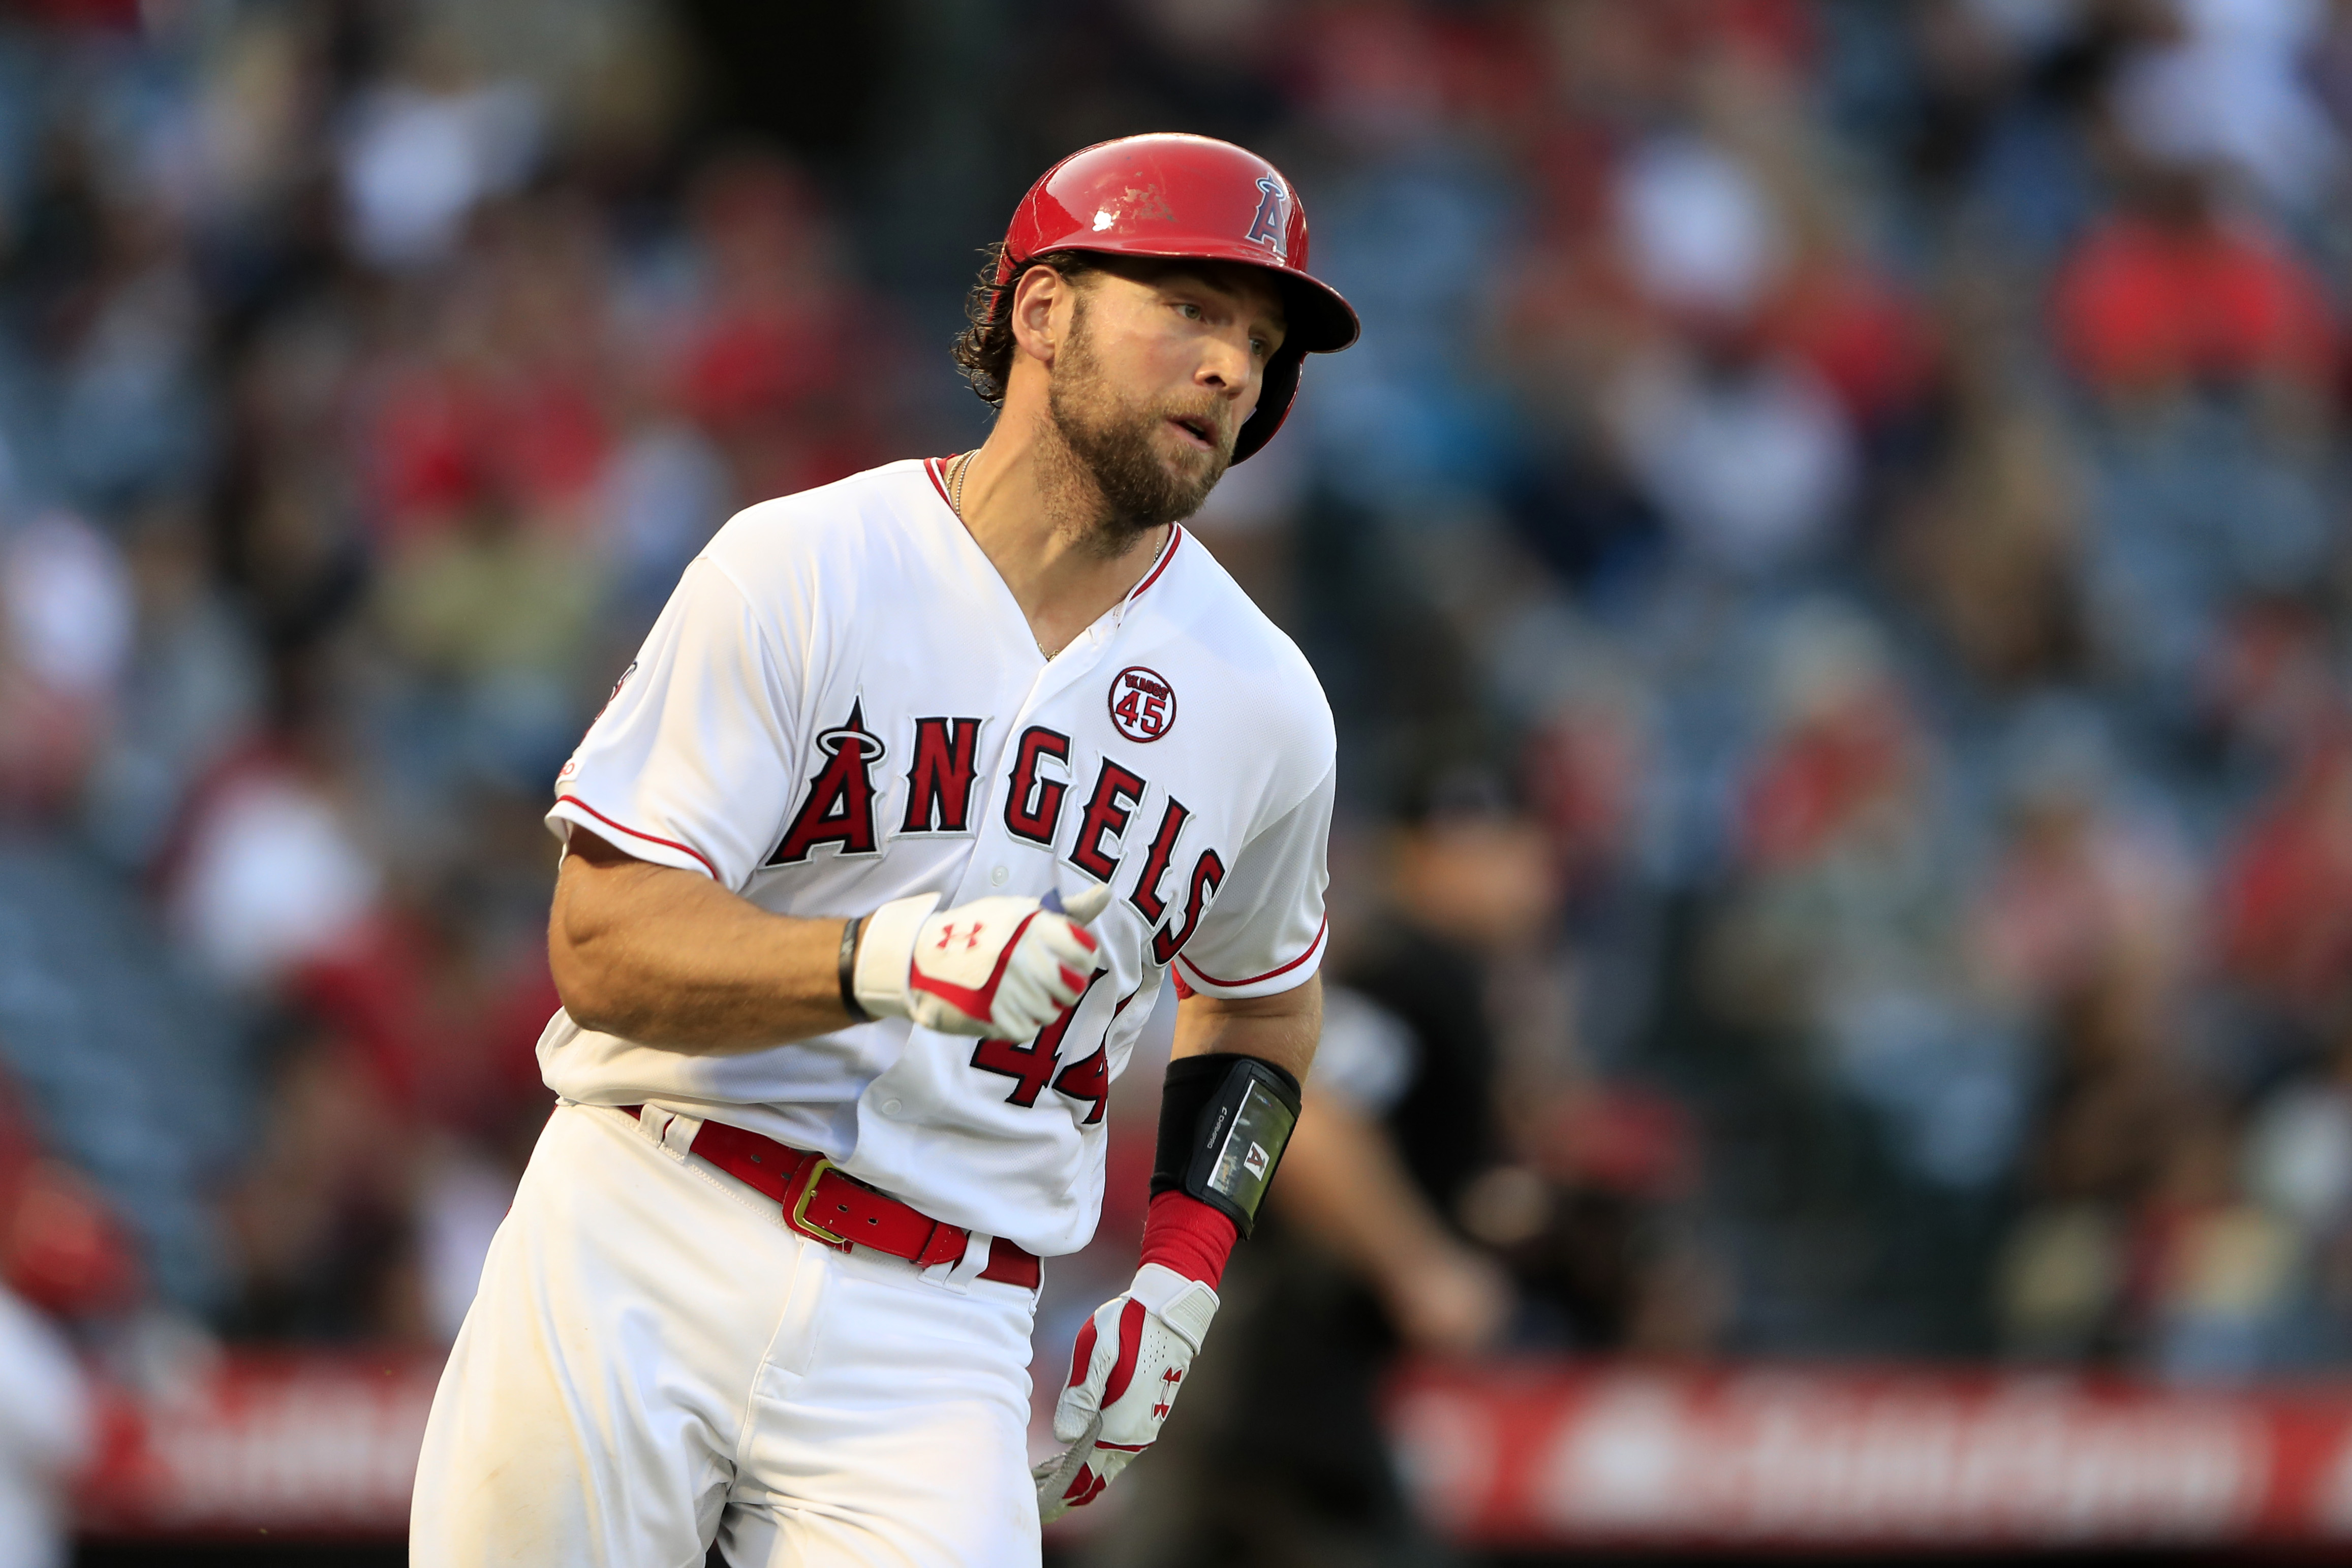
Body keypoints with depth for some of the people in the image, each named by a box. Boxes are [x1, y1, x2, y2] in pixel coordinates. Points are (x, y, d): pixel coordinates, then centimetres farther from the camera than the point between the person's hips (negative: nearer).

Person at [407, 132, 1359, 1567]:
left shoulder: (1265, 708, 7)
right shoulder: (797, 572, -5)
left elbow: (1262, 1004, 26)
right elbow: (604, 944, -11)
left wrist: (1181, 1282, 10)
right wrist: (890, 960, -28)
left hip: (934, 1333, 2)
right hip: (638, 1270, -2)